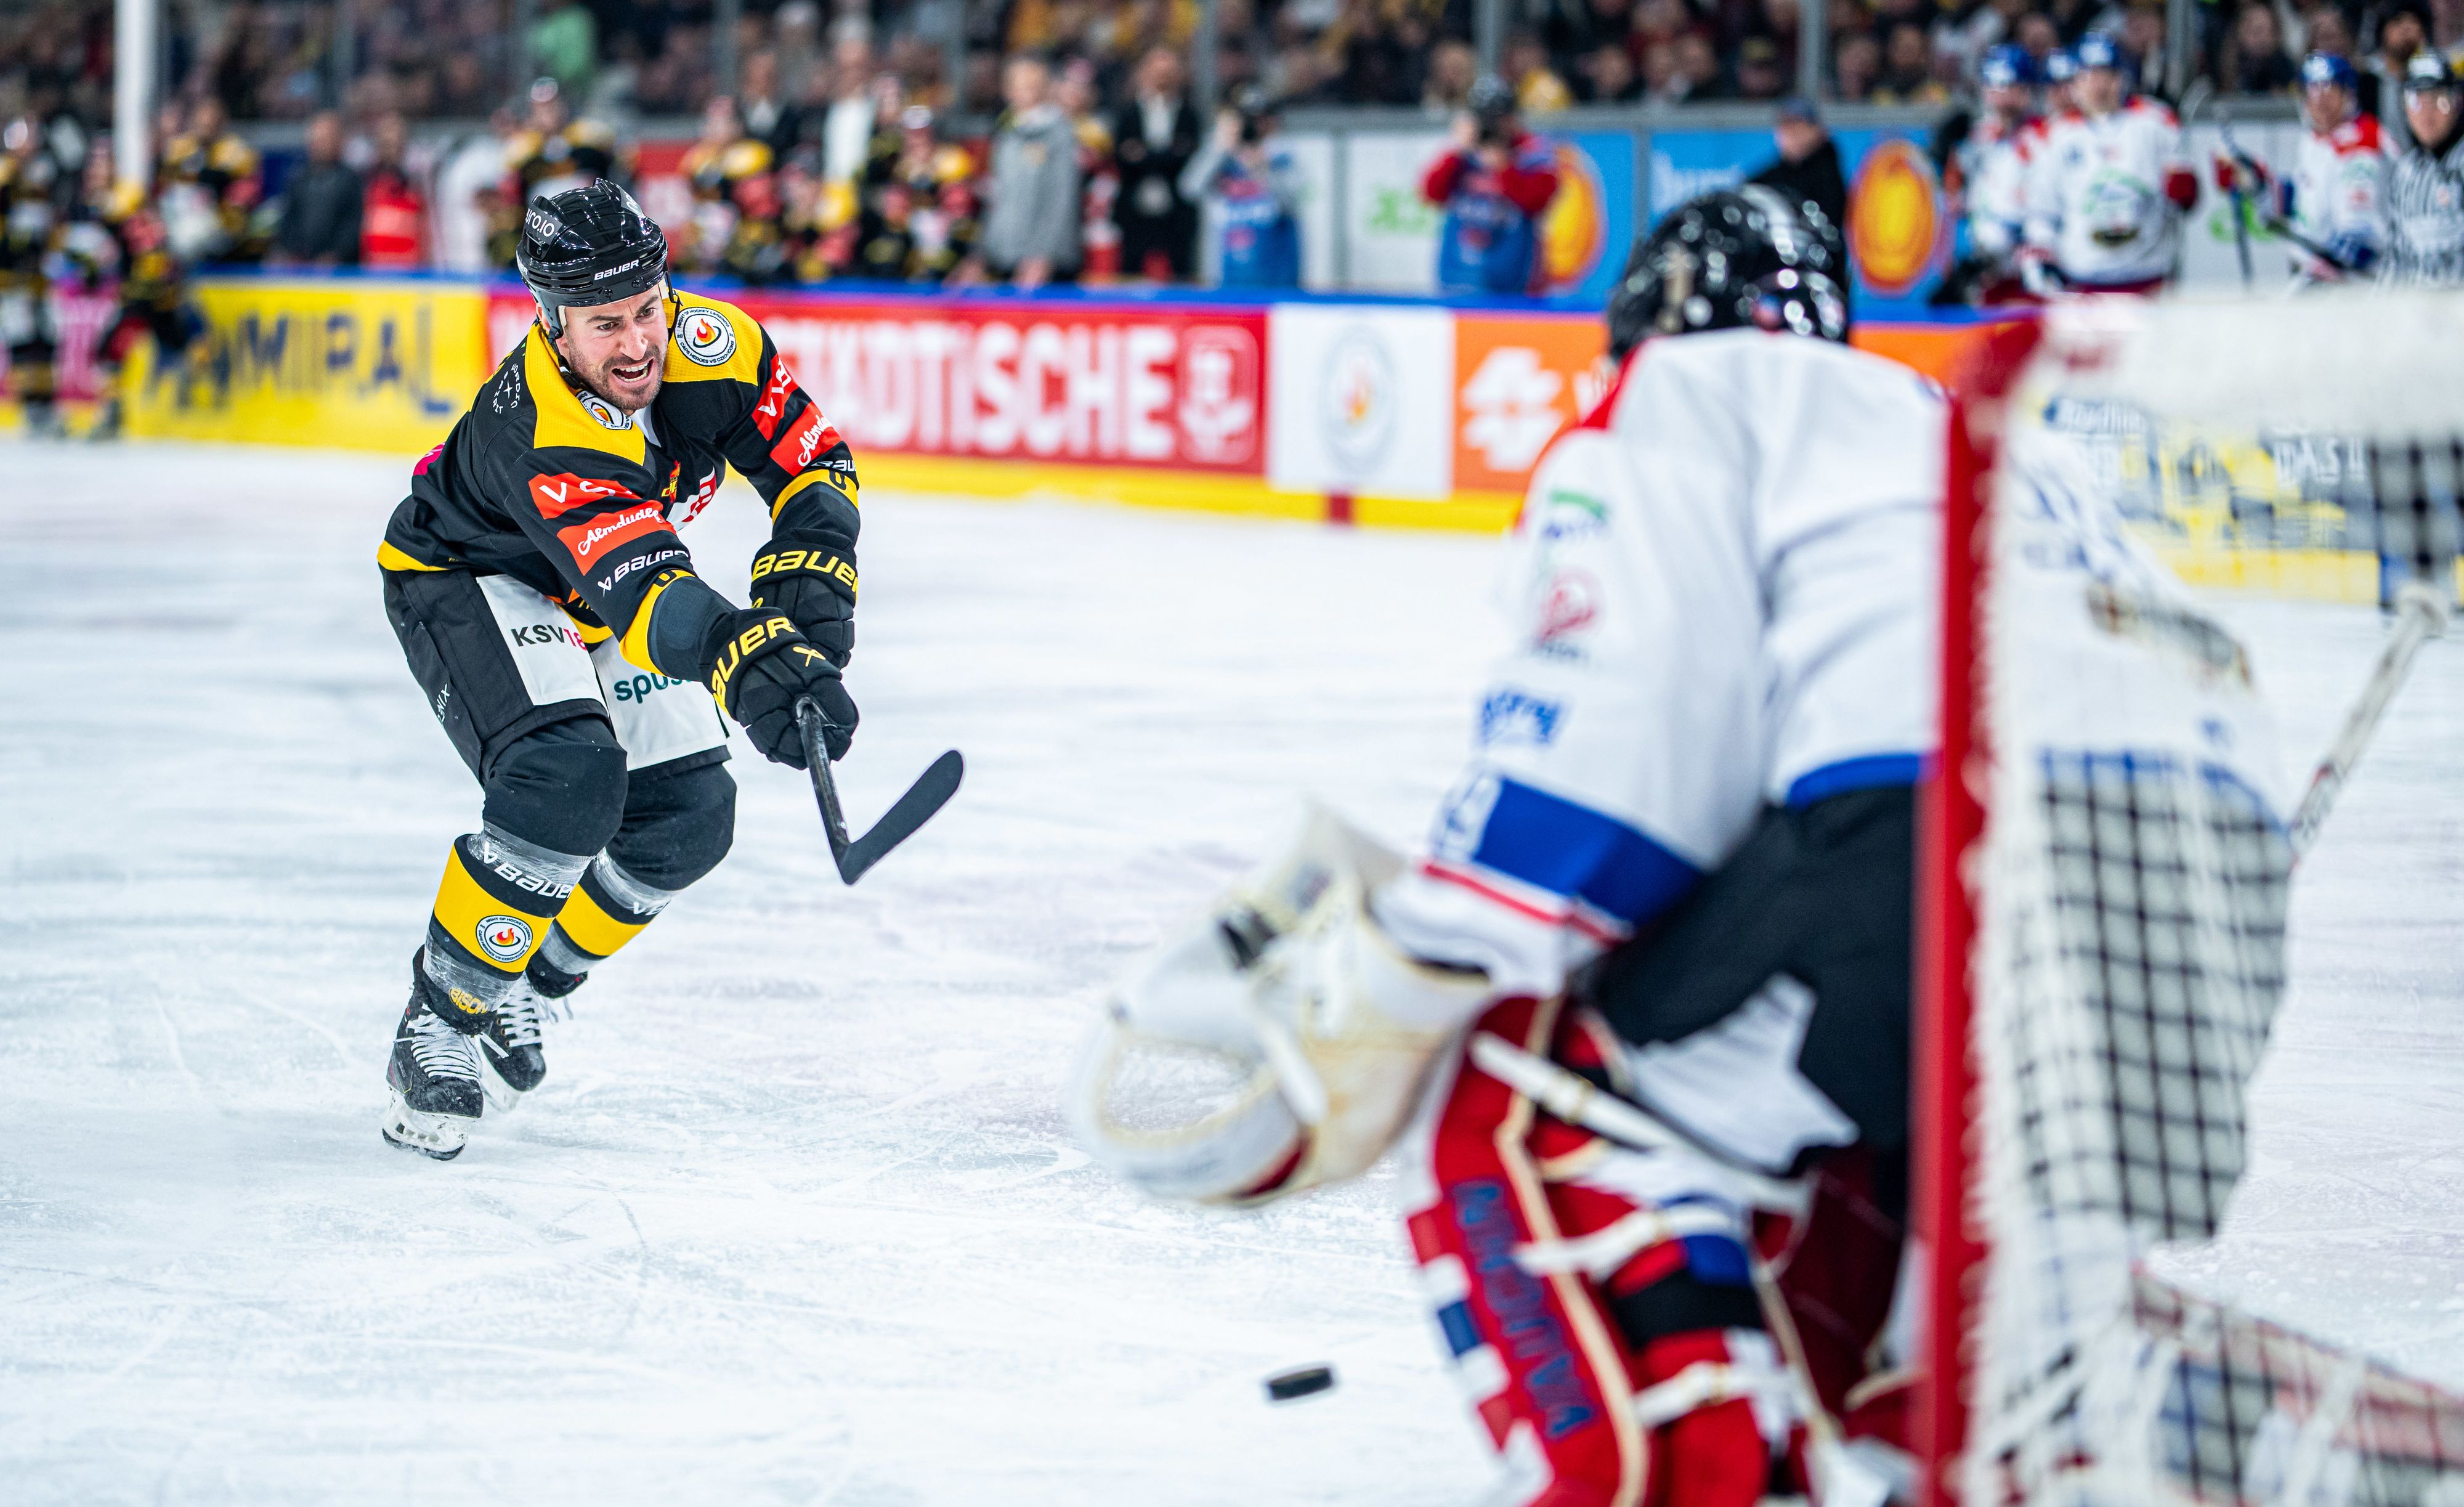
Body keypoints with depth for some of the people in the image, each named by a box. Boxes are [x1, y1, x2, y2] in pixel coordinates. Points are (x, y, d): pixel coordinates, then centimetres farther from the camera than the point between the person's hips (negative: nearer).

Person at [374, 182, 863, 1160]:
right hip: (462, 579, -7)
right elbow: (648, 598, -51)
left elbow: (815, 466, -11)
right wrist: (750, 673, -66)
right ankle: (440, 1019, -14)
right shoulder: (540, 429, -41)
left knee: (688, 817, -1)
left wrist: (806, 602, -27)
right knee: (568, 779, -30)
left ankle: (528, 981, 23)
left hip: (597, 592, 7)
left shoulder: (716, 348, -23)